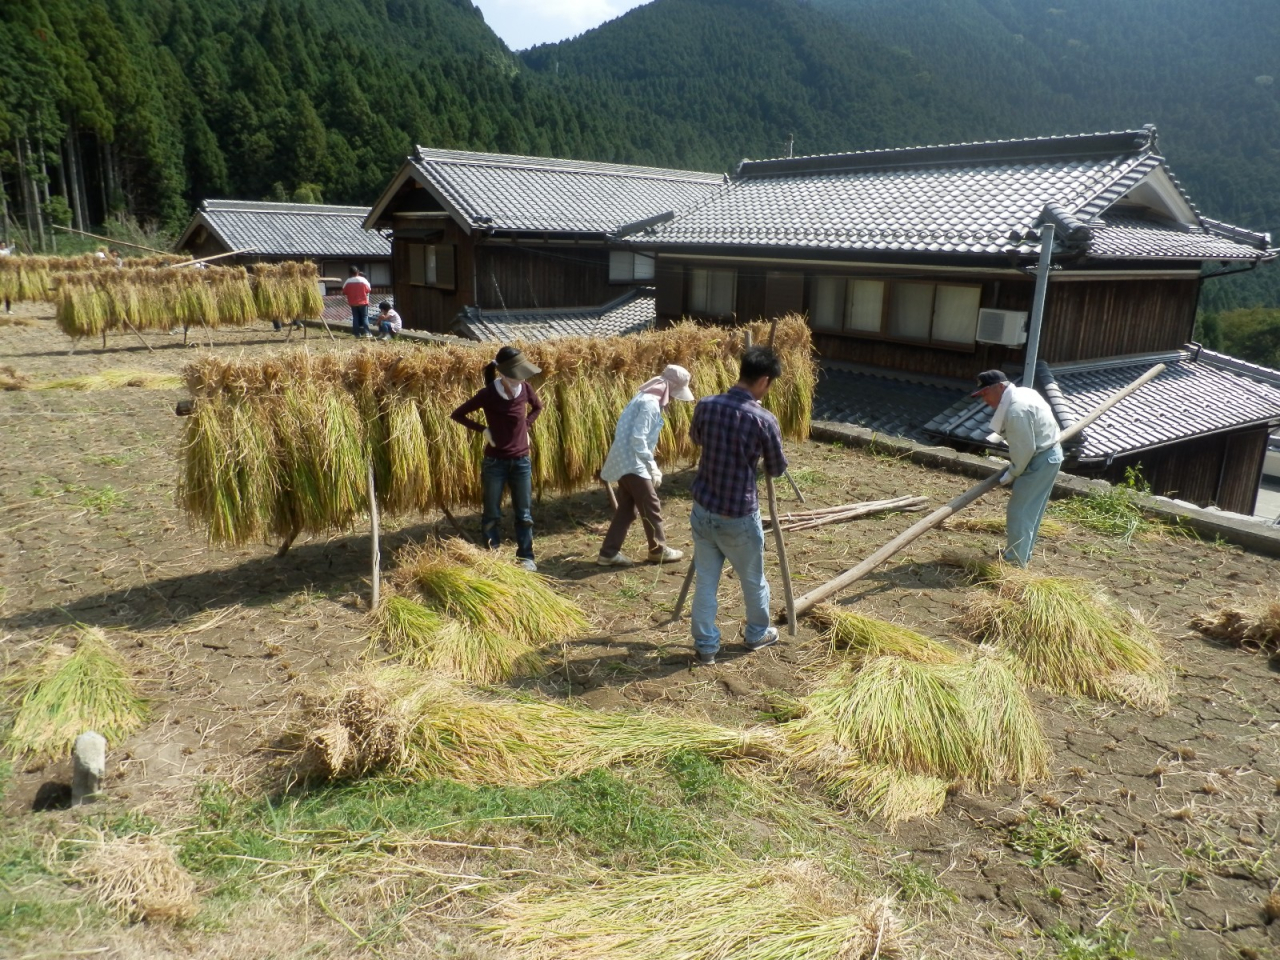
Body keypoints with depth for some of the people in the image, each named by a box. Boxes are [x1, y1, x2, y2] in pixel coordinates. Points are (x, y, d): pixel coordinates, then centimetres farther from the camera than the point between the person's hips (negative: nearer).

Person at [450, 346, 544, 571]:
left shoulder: (525, 388, -5)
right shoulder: (488, 394, -16)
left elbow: (537, 407, 18)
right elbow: (457, 415, -7)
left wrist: (525, 426, 4)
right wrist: (484, 429, -13)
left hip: (521, 461, 3)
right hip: (495, 462, -3)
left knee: (524, 514, 11)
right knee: (492, 514, 8)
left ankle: (526, 557, 23)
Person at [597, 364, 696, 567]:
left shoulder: (648, 398, 15)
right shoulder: (650, 403, -17)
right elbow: (637, 438, -23)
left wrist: (651, 466, 17)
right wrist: (652, 466, -15)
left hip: (627, 460, 10)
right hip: (631, 462, -10)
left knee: (626, 508, 12)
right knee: (650, 506, 1)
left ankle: (609, 552, 14)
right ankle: (658, 550, 14)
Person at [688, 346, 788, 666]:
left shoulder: (705, 406, -7)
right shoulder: (764, 420, -18)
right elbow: (777, 469, -2)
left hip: (703, 510, 3)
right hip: (739, 517, -3)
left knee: (705, 581, 14)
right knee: (753, 579, 20)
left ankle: (706, 646, 22)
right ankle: (758, 634, 40)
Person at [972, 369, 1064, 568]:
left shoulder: (1016, 410, -26)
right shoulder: (1021, 393, 6)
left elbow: (1025, 449, -23)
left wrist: (1012, 474, -9)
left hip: (1040, 460, -11)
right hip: (1047, 455, 11)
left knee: (1019, 512, -4)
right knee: (1029, 510, 19)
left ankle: (1015, 561, 3)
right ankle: (1021, 554, 31)